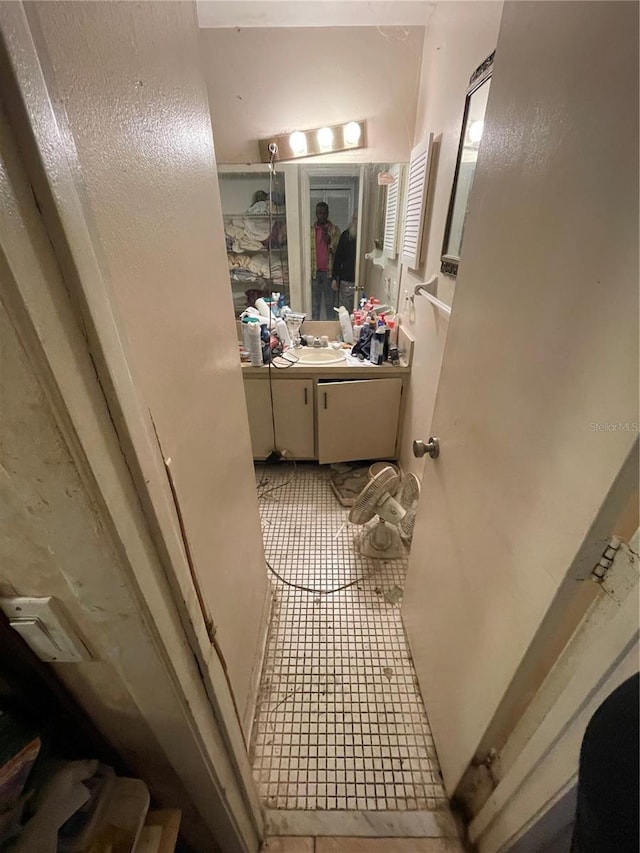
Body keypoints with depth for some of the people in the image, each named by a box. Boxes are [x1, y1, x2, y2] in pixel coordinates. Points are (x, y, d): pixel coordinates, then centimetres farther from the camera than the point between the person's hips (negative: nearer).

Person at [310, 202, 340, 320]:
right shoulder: (310, 230, 3)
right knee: (315, 303, 7)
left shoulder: (335, 230, 0)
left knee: (330, 302, 7)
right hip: (314, 272, 1)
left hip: (329, 271, -1)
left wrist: (329, 241, -23)